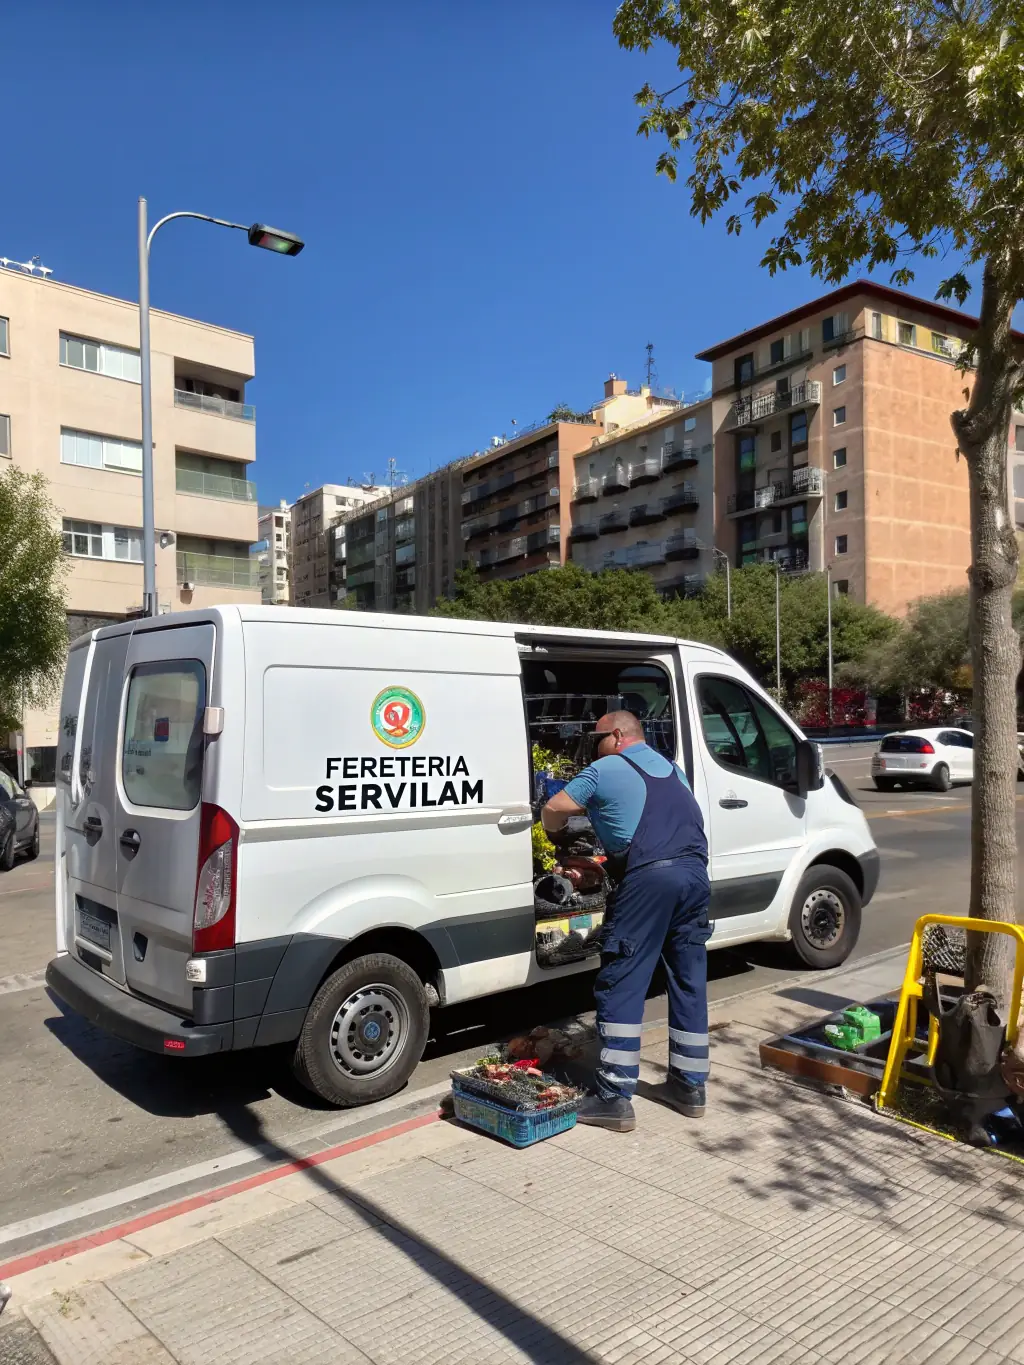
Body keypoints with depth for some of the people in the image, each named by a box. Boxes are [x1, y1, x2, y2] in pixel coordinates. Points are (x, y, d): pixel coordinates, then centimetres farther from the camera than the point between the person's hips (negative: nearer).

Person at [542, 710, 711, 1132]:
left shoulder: (605, 770, 6)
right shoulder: (671, 769, 26)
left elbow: (552, 811, 8)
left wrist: (558, 834, 31)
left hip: (648, 876, -7)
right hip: (695, 872, 7)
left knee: (620, 987, 0)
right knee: (689, 984, 16)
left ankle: (614, 1099, 1)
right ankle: (690, 1087, 26)